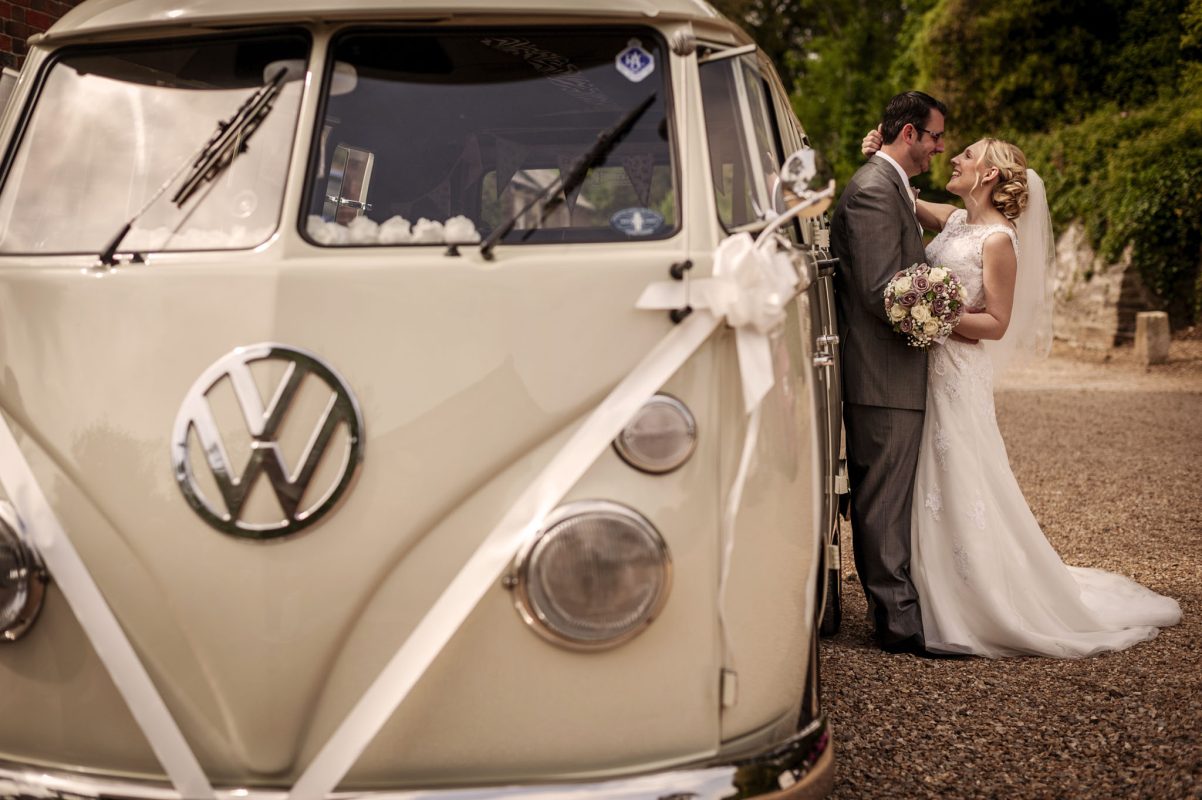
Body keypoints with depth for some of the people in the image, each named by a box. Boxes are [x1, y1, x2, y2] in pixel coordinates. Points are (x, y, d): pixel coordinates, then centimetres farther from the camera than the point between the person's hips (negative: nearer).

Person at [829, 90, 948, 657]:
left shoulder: (888, 186, 19)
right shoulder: (874, 190, -15)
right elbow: (882, 293, -20)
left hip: (889, 373, 11)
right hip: (885, 376, -11)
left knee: (885, 498, 15)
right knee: (886, 499, -5)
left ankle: (892, 606, 24)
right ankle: (899, 621, 0)